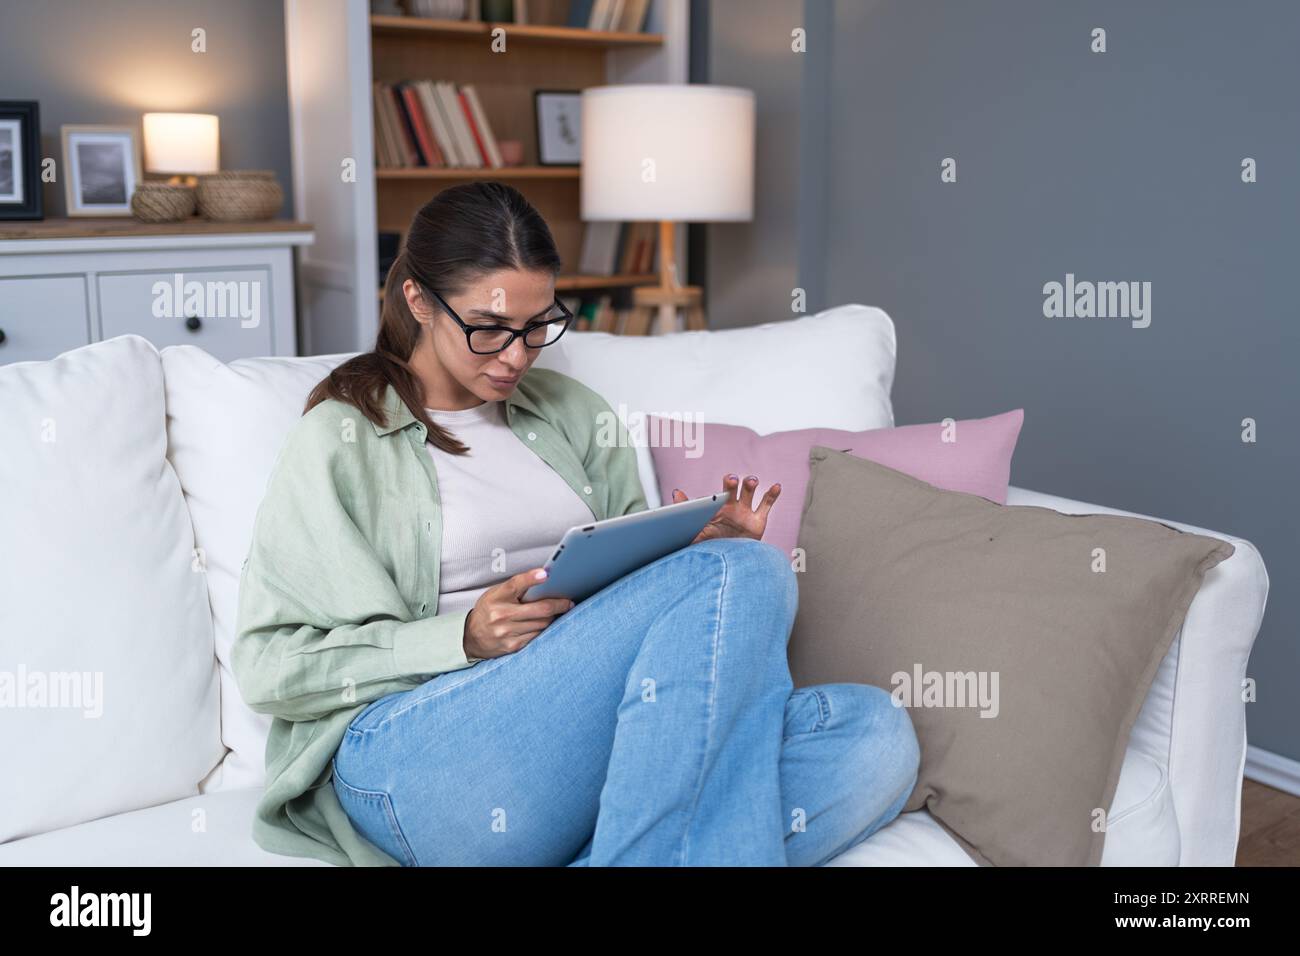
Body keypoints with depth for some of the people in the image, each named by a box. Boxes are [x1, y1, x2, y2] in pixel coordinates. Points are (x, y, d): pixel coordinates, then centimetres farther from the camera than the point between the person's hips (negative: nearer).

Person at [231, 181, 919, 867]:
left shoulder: (572, 412, 20)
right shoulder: (340, 439, 4)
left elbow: (638, 580, 22)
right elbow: (267, 664, -1)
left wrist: (706, 545, -2)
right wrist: (462, 640, -14)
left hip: (584, 734, 6)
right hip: (408, 753, -6)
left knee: (876, 734, -22)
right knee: (743, 574, -25)